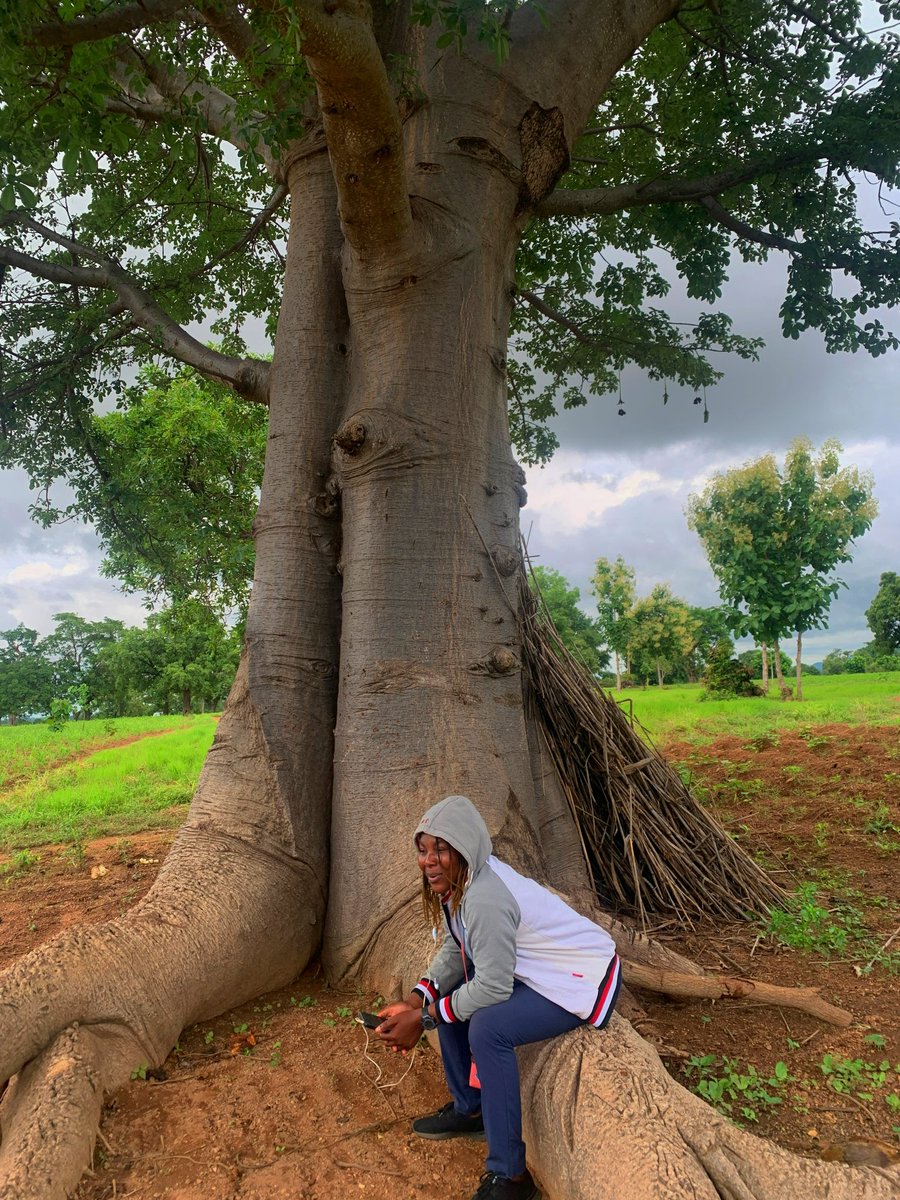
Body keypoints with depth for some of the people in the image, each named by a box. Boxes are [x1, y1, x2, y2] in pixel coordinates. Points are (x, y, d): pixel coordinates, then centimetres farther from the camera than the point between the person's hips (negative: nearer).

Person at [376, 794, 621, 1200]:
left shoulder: (484, 898, -32)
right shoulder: (458, 879, -5)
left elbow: (493, 987, -27)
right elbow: (454, 950, 4)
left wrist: (424, 1018, -17)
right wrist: (415, 1001, -9)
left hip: (584, 979, -10)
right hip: (534, 968, 10)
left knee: (488, 1028, -27)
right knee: (449, 995, 8)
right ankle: (469, 1110, 27)